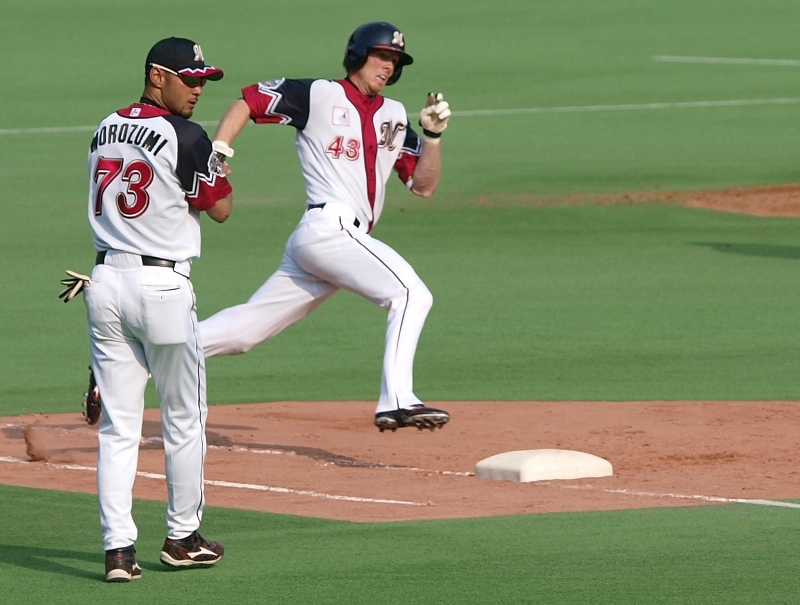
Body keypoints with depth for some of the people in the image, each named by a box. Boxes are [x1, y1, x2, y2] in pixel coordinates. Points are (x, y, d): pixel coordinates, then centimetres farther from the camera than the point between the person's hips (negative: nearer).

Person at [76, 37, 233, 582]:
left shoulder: (106, 130, 10)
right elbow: (221, 208, -3)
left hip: (106, 283, 6)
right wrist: (218, 163, 10)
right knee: (184, 420, 11)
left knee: (118, 425, 5)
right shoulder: (184, 137, -12)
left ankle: (118, 547, -2)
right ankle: (183, 538, 20)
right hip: (162, 286, -6)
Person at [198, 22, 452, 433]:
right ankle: (396, 401, -26)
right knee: (411, 293, -18)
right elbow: (248, 101, 4)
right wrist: (217, 151, -9)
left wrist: (432, 134, 1)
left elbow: (423, 185, 16)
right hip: (330, 227, -7)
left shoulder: (393, 117, 20)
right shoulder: (318, 96, 1)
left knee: (246, 328, 7)